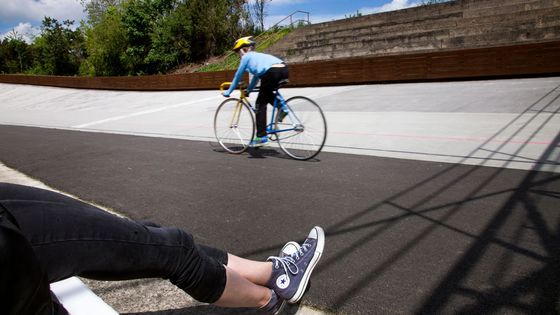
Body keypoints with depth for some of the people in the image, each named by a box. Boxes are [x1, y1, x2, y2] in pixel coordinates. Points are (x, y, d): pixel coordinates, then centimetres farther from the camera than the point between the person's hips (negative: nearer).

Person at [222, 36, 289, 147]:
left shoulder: (247, 56, 14)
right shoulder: (258, 56, 36)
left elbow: (237, 76, 18)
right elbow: (256, 76, 45)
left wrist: (228, 91, 28)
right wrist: (248, 90, 52)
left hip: (272, 72, -8)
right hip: (284, 70, 8)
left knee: (261, 103, 3)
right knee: (267, 94, 32)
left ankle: (261, 137, -2)